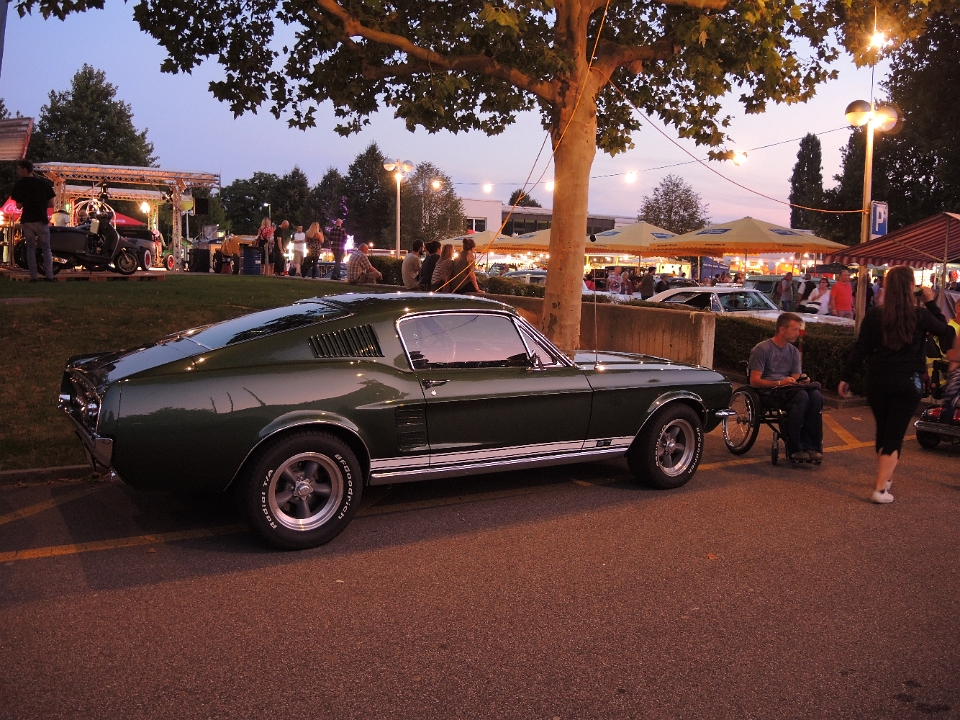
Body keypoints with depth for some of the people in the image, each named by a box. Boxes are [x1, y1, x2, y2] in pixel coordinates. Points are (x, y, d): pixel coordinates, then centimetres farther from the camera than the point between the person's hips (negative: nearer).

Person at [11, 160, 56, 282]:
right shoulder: (44, 183, -1)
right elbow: (51, 204, -1)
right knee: (46, 248, 8)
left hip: (27, 220, 0)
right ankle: (49, 276, -2)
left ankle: (33, 277, 4)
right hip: (41, 220, 0)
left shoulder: (19, 184, -3)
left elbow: (18, 205, -3)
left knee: (31, 248, 10)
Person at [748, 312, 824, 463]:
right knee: (801, 395, -35)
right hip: (767, 392, -6)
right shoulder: (762, 349, -1)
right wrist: (779, 383, -20)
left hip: (789, 389, 6)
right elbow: (754, 381, -8)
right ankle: (794, 449, -30)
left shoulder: (793, 351, 20)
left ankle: (811, 447, -26)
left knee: (816, 396, -27)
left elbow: (795, 379, 15)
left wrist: (802, 381, -9)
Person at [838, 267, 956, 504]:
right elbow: (947, 332, 10)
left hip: (878, 380, 2)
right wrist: (931, 303, 12)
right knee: (895, 434, 1)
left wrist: (846, 378, 3)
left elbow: (860, 349, -3)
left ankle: (884, 477, 35)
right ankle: (880, 488, -5)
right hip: (908, 382, -2)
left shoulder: (874, 314, -3)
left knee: (882, 431, 19)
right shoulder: (920, 315, -7)